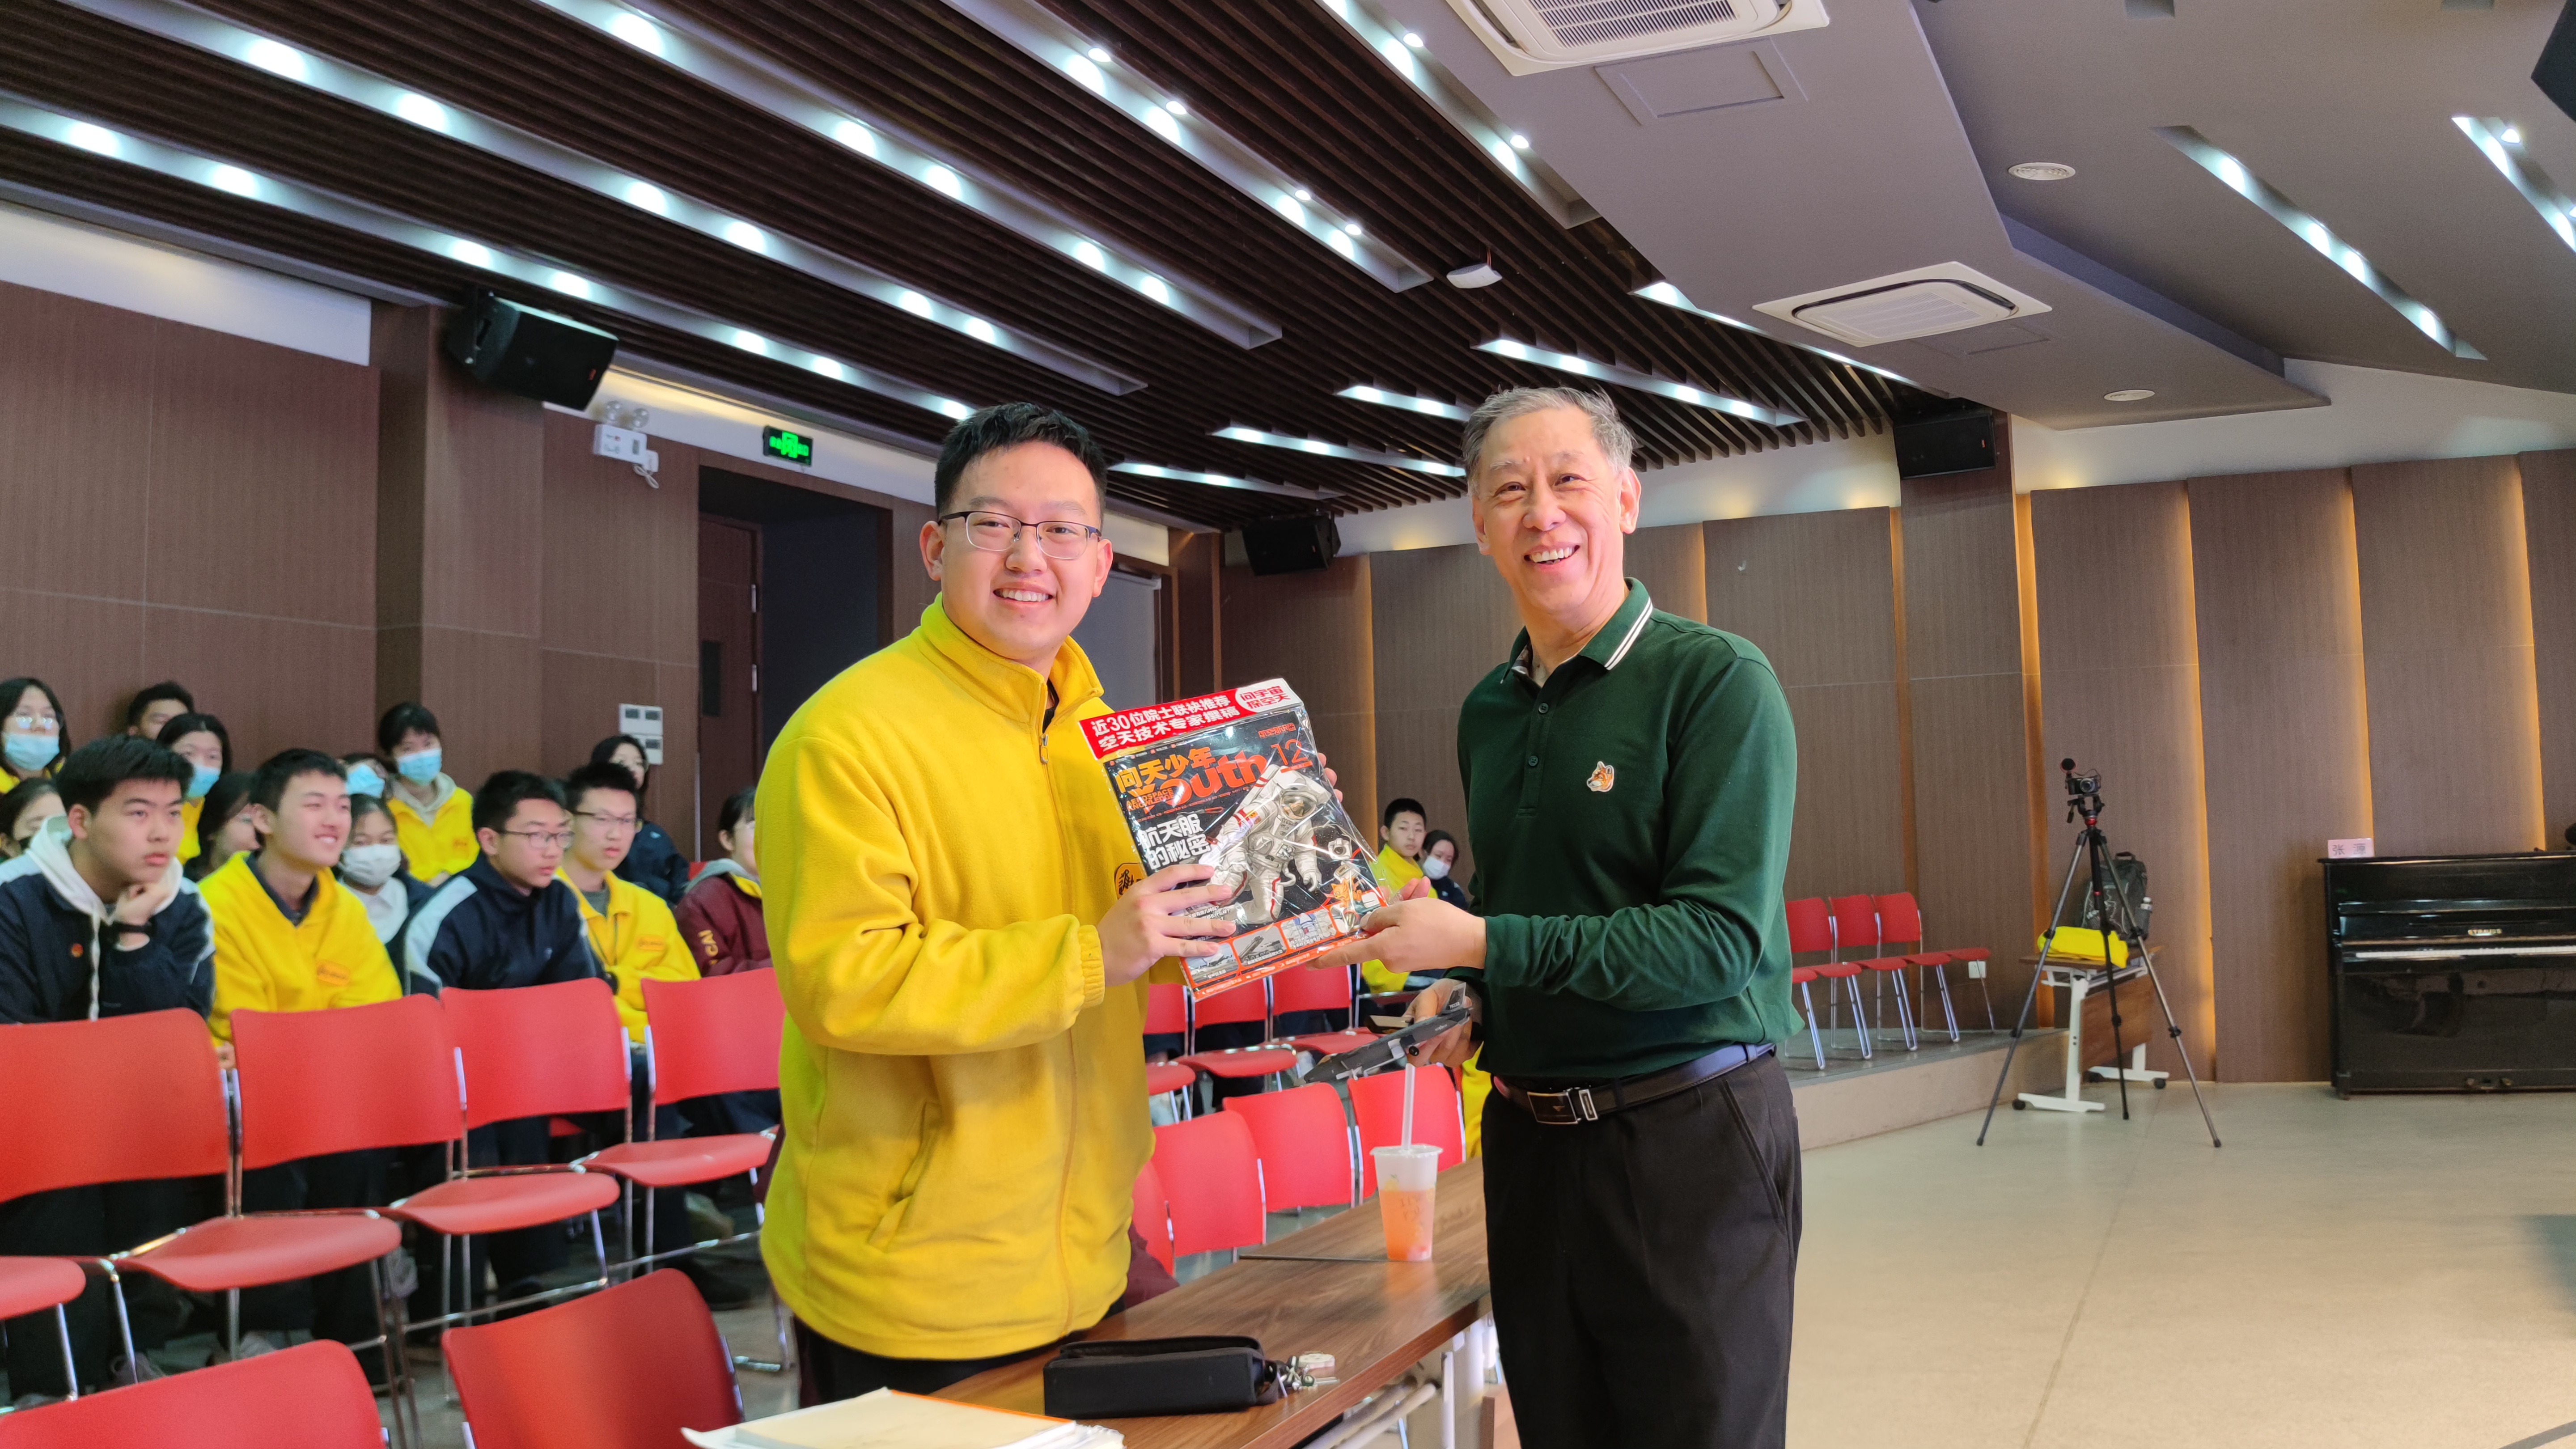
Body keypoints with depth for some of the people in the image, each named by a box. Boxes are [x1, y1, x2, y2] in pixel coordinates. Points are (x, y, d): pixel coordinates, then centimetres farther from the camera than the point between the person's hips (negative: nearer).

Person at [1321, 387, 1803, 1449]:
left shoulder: (1716, 681, -11)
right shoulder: (1486, 712, 10)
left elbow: (1721, 938, -20)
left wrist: (1481, 945, -21)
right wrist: (1462, 993, 2)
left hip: (1688, 1133, -6)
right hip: (1527, 1136, 6)